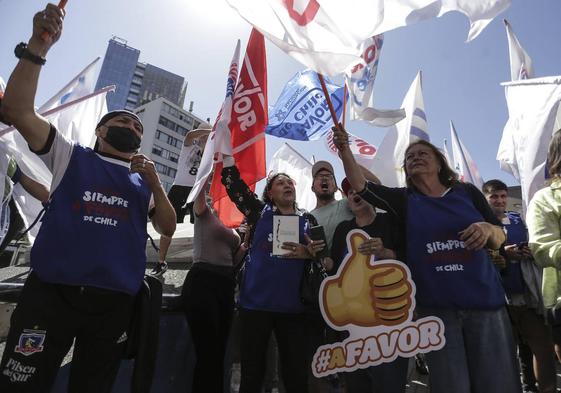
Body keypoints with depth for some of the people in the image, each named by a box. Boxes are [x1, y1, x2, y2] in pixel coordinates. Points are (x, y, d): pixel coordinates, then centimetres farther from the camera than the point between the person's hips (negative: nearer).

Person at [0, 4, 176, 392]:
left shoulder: (145, 180, 14)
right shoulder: (71, 157, 9)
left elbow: (168, 228, 6)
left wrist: (155, 183, -8)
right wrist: (38, 45, -12)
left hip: (115, 302, 3)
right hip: (51, 293, -2)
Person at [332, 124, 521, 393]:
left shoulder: (467, 192, 7)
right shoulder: (403, 200, 5)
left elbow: (499, 240, 10)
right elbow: (361, 187, -8)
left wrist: (488, 229, -12)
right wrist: (345, 151, -20)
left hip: (483, 300, 1)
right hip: (435, 306, -1)